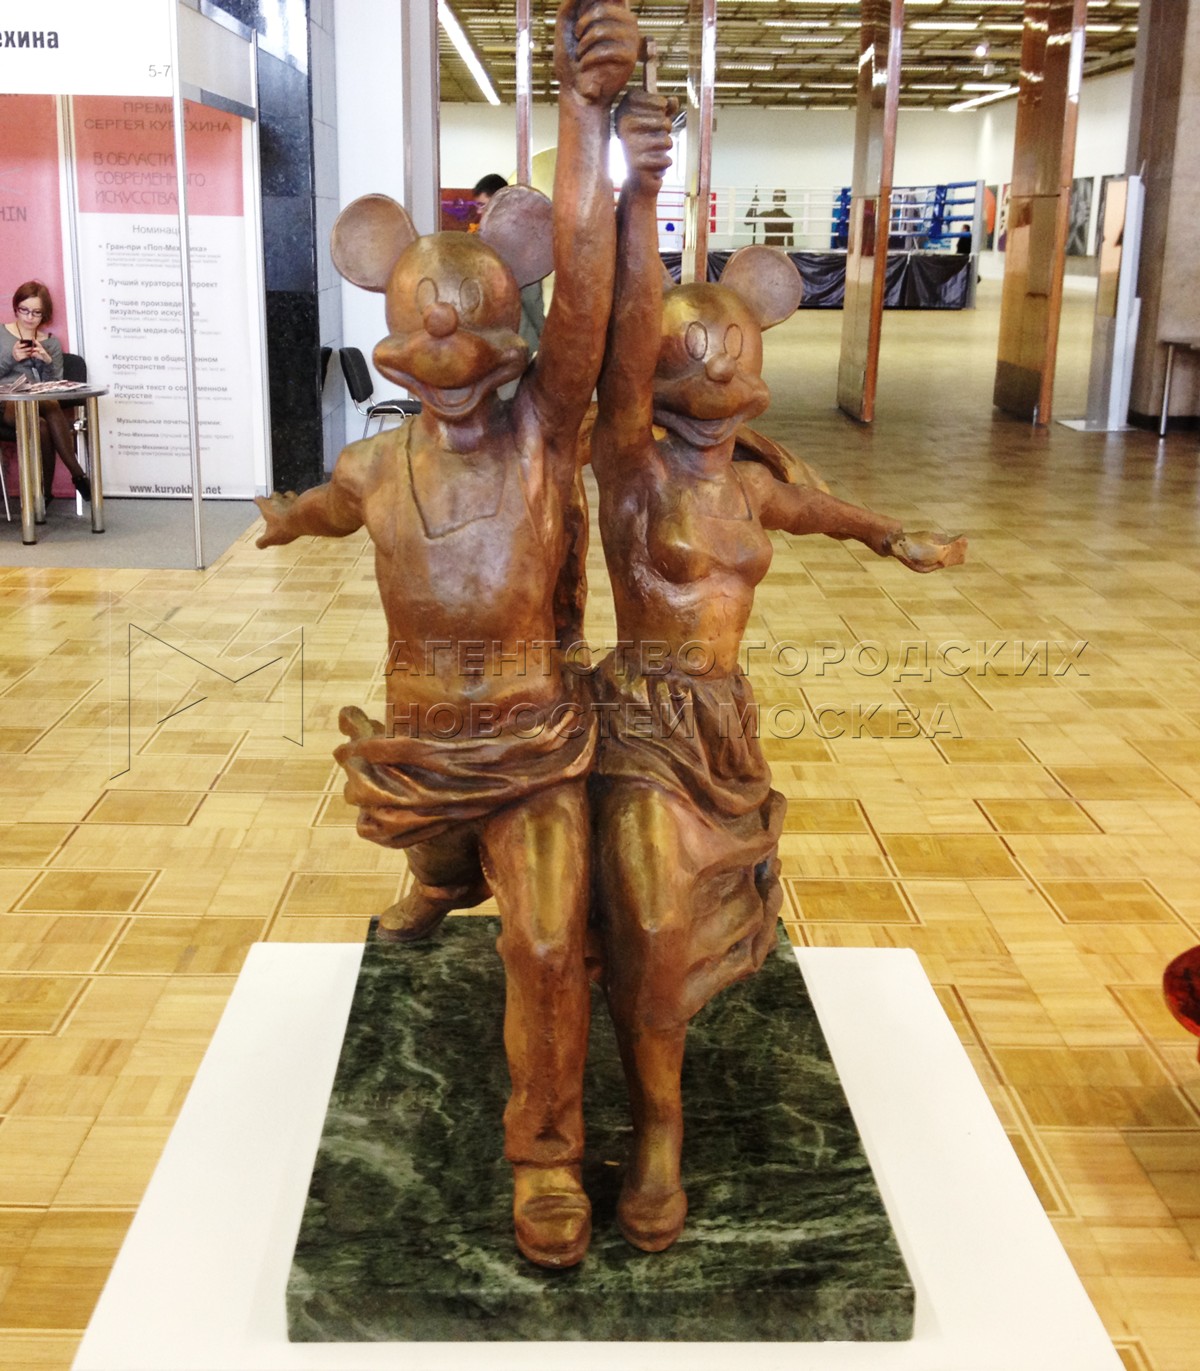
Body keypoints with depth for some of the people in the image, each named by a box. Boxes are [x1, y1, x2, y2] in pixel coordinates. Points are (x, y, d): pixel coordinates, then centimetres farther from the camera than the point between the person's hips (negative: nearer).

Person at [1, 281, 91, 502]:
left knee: (42, 426, -38)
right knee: (49, 406, -36)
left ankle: (45, 491, -31)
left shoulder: (52, 343, 17)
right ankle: (78, 475, -33)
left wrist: (48, 362, -7)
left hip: (40, 405, 2)